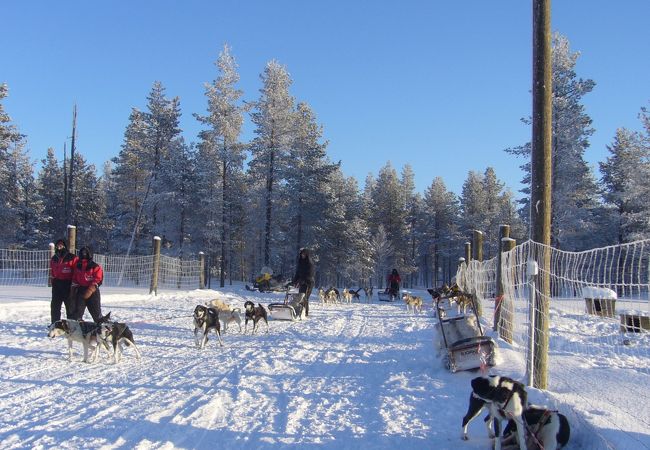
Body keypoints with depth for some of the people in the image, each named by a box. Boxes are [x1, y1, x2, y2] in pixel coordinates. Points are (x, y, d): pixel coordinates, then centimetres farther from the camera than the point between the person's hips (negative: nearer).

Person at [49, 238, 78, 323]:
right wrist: (53, 281, 15)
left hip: (68, 285, -5)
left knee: (70, 305, 1)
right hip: (57, 285, 6)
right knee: (55, 306, 7)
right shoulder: (53, 259, 13)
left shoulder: (72, 258, -6)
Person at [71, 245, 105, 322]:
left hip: (93, 292, -5)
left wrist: (89, 291, -20)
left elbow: (97, 280, -13)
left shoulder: (96, 267, -7)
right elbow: (74, 280, 18)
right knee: (78, 311, 1)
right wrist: (73, 291, 12)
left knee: (96, 312, 1)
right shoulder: (78, 266, 11)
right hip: (80, 291, 5)